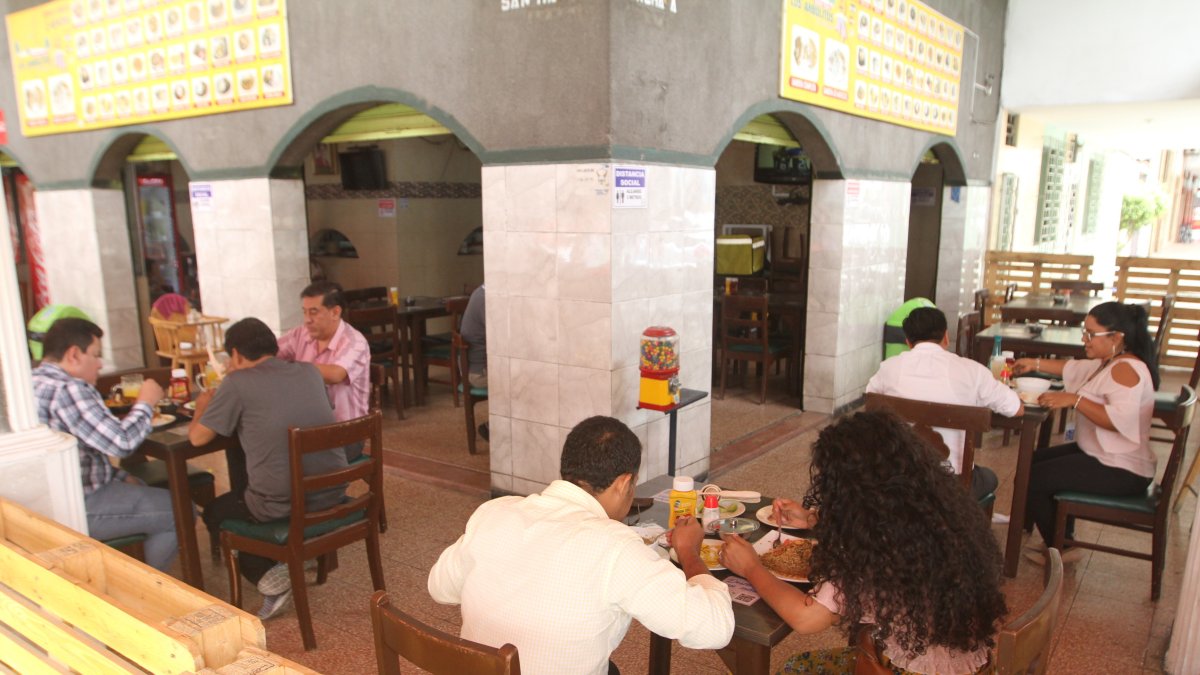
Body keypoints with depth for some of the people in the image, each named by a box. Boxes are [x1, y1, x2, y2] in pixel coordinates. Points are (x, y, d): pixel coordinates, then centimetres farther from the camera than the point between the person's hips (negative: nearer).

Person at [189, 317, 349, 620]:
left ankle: (270, 578, 10)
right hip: (333, 492, 6)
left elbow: (197, 437, 1)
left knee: (214, 512, 27)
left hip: (282, 504, -6)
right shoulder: (310, 371, 7)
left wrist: (203, 407, 21)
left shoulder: (237, 384, -8)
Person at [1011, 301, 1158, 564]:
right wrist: (1035, 364, 14)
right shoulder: (1110, 363, 9)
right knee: (1036, 460, 21)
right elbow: (1074, 369, 25)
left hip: (1121, 471, -11)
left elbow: (1120, 419, -35)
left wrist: (1074, 399, -33)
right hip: (1101, 455, 11)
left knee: (1030, 479, -13)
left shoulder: (1126, 369, -22)